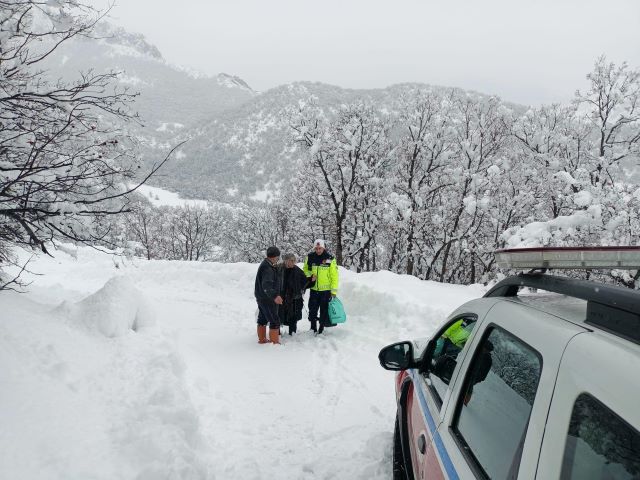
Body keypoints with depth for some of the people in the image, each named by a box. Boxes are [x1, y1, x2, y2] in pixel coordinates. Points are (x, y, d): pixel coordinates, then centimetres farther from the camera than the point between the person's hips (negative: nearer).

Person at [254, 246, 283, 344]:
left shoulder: (265, 264, 8)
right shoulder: (268, 269, -24)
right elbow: (266, 285, -37)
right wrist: (274, 296, -50)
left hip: (261, 298, 11)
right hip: (267, 299, -11)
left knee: (262, 319, 21)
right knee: (275, 321, -6)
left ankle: (262, 339, 34)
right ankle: (275, 343, -4)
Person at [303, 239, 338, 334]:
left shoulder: (330, 258, -8)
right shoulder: (310, 257, 0)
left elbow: (334, 275, -6)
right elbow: (305, 270, 14)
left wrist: (334, 290, -9)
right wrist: (310, 275, -7)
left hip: (326, 290, -3)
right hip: (314, 289, 3)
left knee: (324, 311, 6)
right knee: (312, 310, 10)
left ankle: (321, 329, 18)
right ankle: (313, 329, 26)